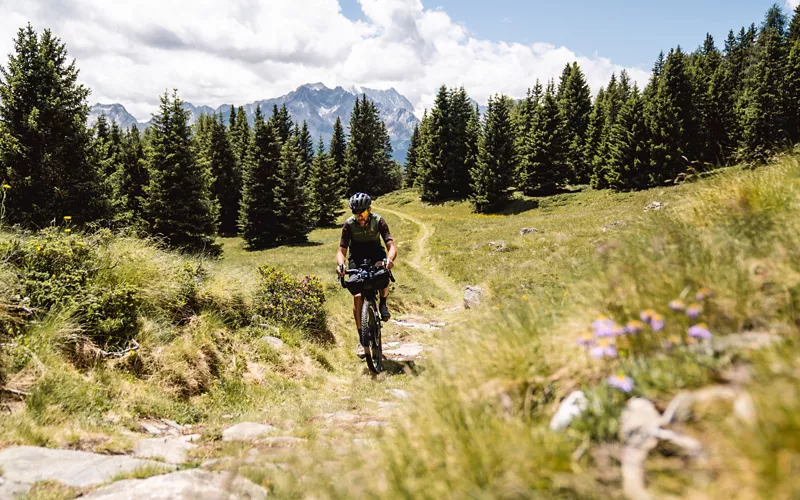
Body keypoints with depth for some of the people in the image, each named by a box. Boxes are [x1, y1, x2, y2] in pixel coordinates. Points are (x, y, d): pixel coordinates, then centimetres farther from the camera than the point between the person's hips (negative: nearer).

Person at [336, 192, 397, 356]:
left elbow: (391, 245, -25)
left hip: (375, 253, 0)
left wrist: (390, 259, -48)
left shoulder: (378, 221, -19)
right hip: (357, 257, 0)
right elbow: (341, 250, -19)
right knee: (357, 296, -13)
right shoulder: (349, 224, -19)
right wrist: (340, 263, -41)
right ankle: (362, 339, -3)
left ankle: (383, 304, -10)